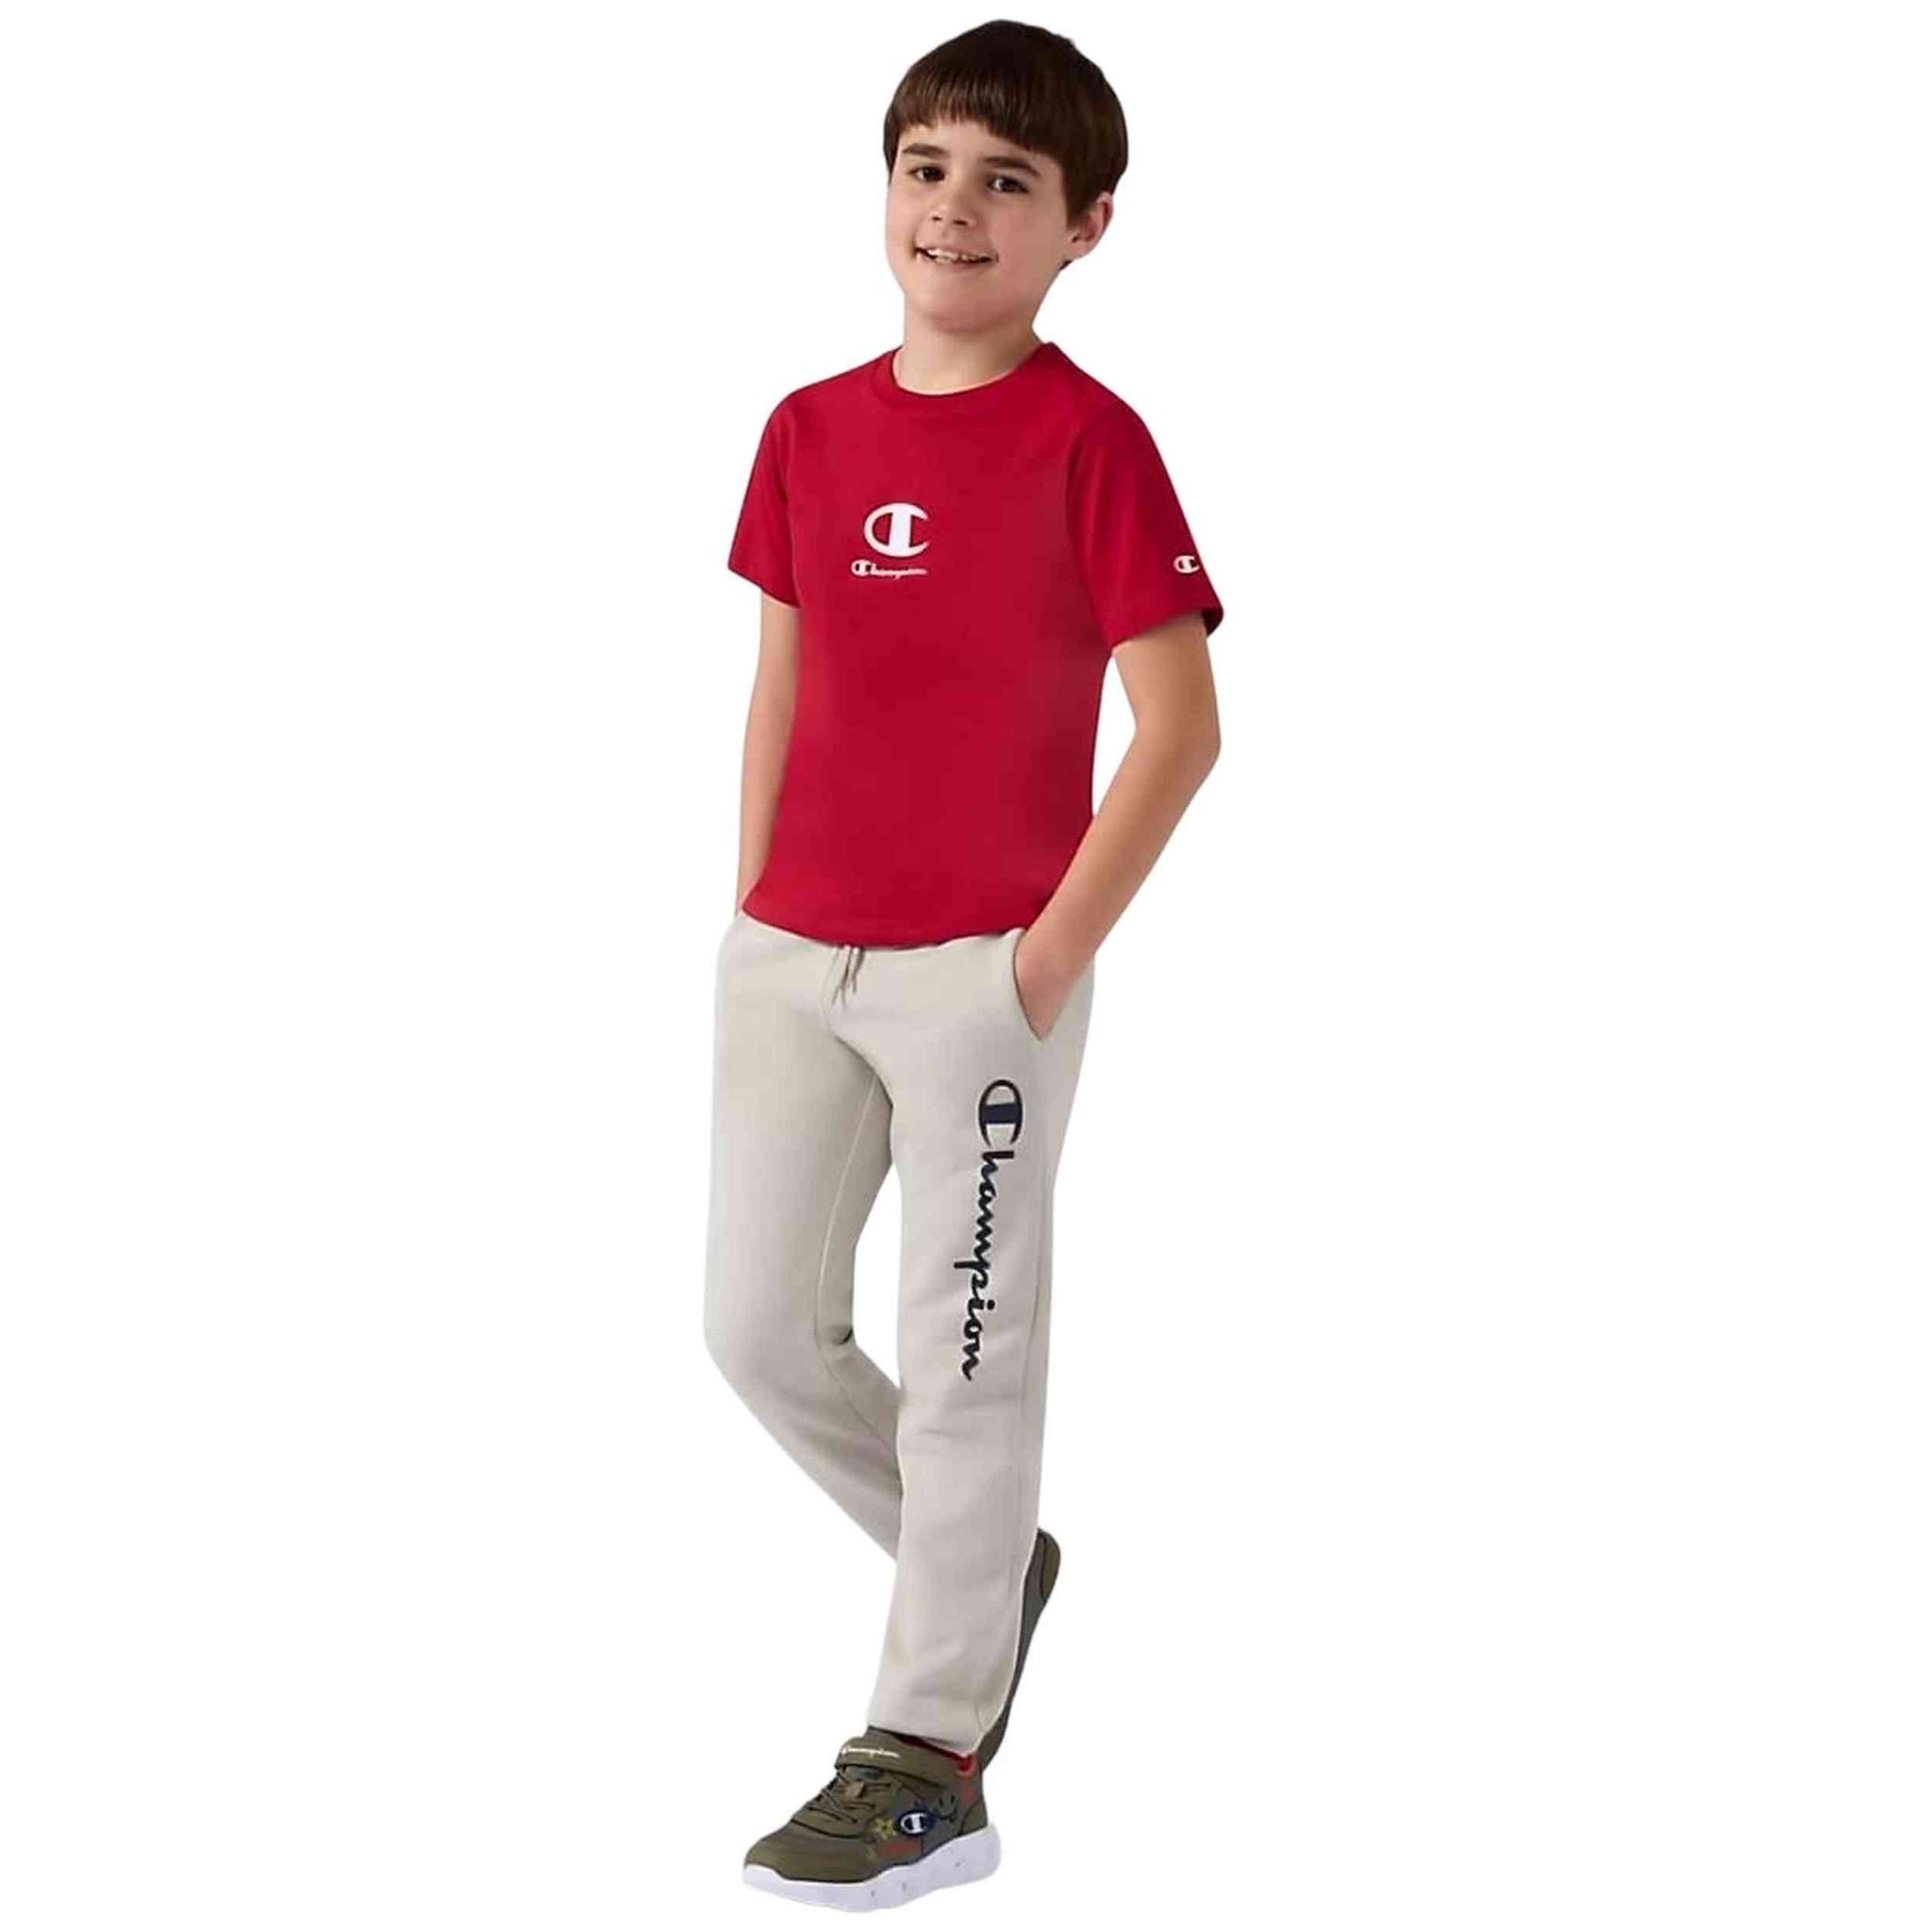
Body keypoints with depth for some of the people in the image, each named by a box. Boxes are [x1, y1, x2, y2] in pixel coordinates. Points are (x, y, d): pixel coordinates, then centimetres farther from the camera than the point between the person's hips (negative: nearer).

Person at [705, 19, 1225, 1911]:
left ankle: (924, 1760, 9)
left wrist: (1053, 957, -14)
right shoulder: (810, 430, 7)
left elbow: (1181, 722, -12)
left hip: (982, 970, -6)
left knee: (963, 1352, 0)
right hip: (791, 958, 6)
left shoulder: (1088, 442, -10)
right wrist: (752, 910, 8)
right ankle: (988, 1564, 34)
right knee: (758, 1325, 11)